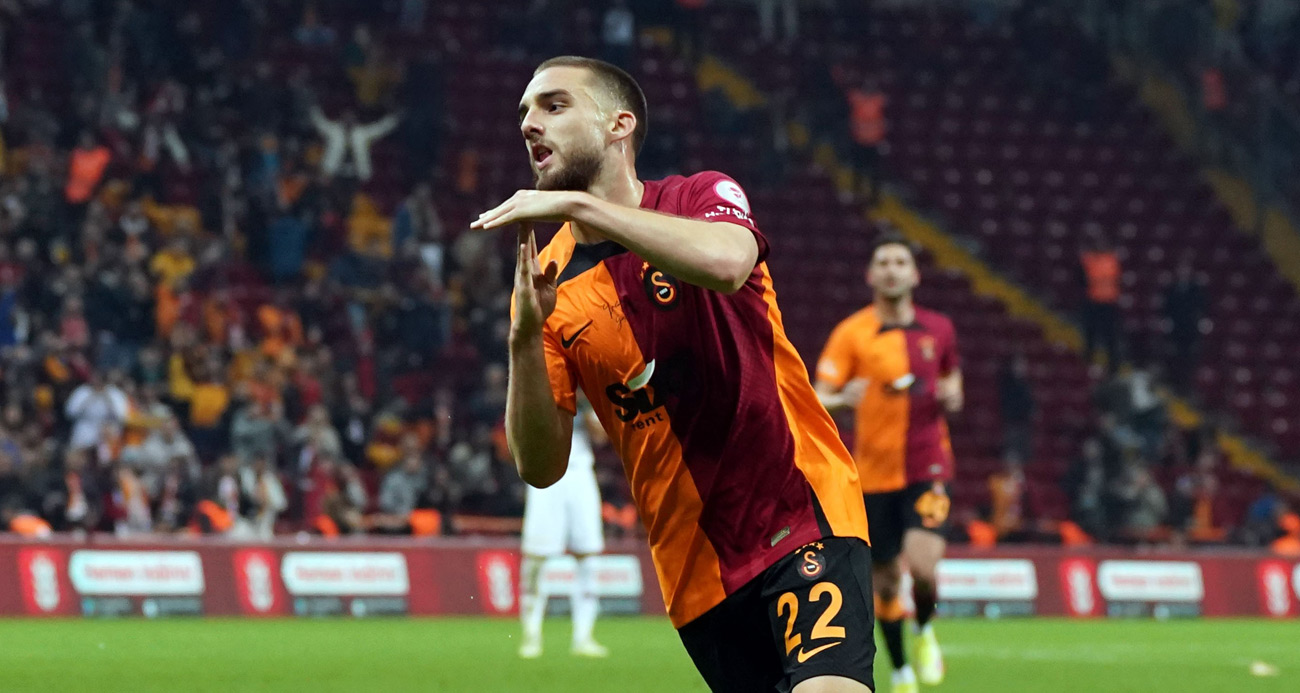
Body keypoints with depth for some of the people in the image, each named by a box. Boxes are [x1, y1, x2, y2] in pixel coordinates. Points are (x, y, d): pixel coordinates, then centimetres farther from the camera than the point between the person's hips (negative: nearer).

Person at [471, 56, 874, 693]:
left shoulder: (702, 197, -1)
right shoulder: (546, 285, 7)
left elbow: (727, 262, -28)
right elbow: (540, 466, 1)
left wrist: (576, 203, -25)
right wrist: (525, 338, -14)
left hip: (801, 515, -4)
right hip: (691, 565, 4)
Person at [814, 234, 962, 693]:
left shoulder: (938, 329, 5)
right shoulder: (851, 333, -4)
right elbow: (818, 398, -11)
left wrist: (951, 396, -3)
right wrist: (842, 398, -35)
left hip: (927, 467, 0)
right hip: (874, 473, 0)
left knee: (921, 564, -21)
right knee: (886, 582, 6)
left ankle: (925, 633, 11)